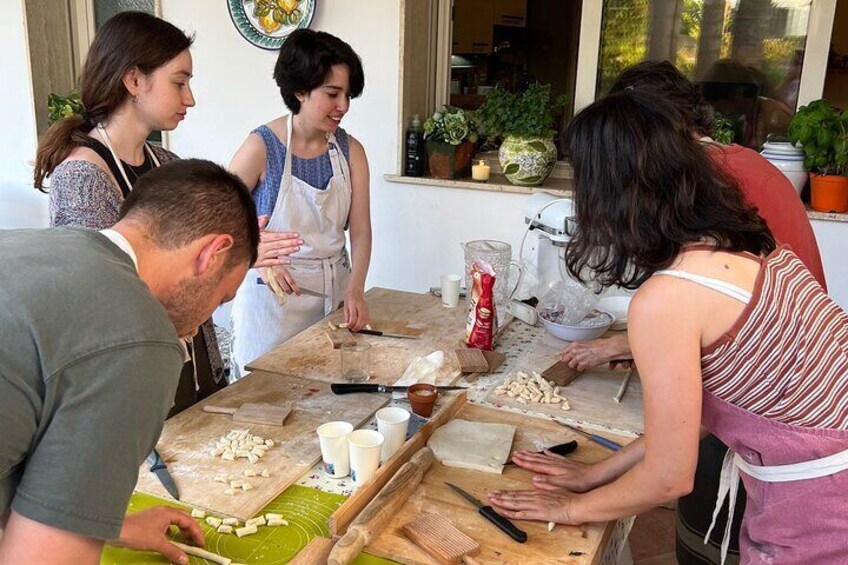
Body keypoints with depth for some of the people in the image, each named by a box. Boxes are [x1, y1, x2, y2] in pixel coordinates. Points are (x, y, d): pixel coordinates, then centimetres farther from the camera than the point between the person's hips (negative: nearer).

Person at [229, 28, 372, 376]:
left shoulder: (351, 151, 0)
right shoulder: (262, 147, -12)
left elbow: (360, 232, -2)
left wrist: (355, 289, -16)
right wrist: (261, 260, -23)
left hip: (335, 291, 4)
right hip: (273, 296, -3)